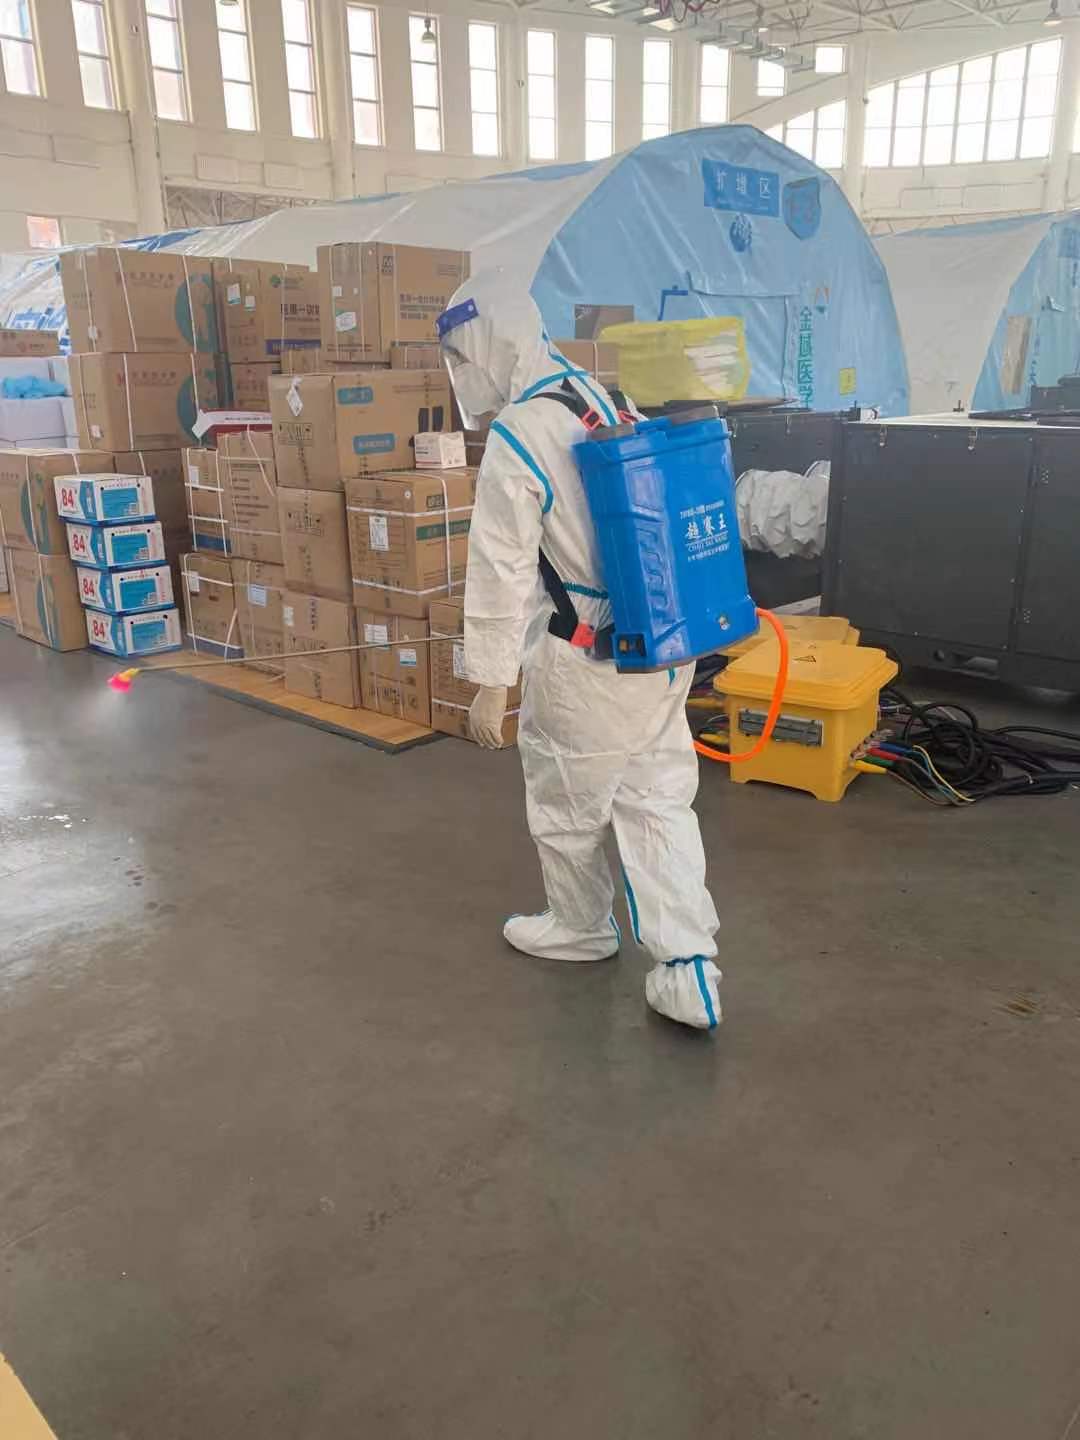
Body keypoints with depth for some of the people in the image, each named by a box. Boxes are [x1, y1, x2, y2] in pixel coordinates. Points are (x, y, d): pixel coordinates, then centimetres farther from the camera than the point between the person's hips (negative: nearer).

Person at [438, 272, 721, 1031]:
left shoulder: (516, 442, -17)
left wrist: (491, 681, -12)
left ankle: (581, 928, 36)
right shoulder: (607, 401, 8)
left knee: (568, 804, 15)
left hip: (586, 662, -8)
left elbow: (501, 574, -18)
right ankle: (689, 967, 10)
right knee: (659, 800, 11)